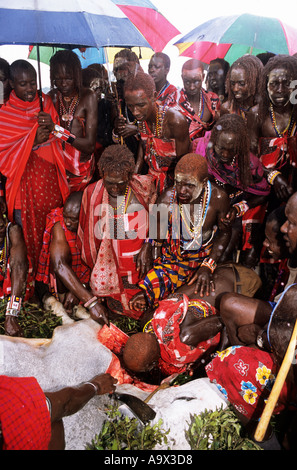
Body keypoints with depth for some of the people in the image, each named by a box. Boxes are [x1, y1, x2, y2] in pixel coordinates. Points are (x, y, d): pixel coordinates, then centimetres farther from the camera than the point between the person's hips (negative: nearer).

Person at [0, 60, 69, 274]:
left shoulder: (45, 102, 8)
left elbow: (60, 140, 9)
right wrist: (32, 141, -18)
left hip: (50, 179, 4)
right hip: (24, 182, -3)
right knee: (29, 233, 3)